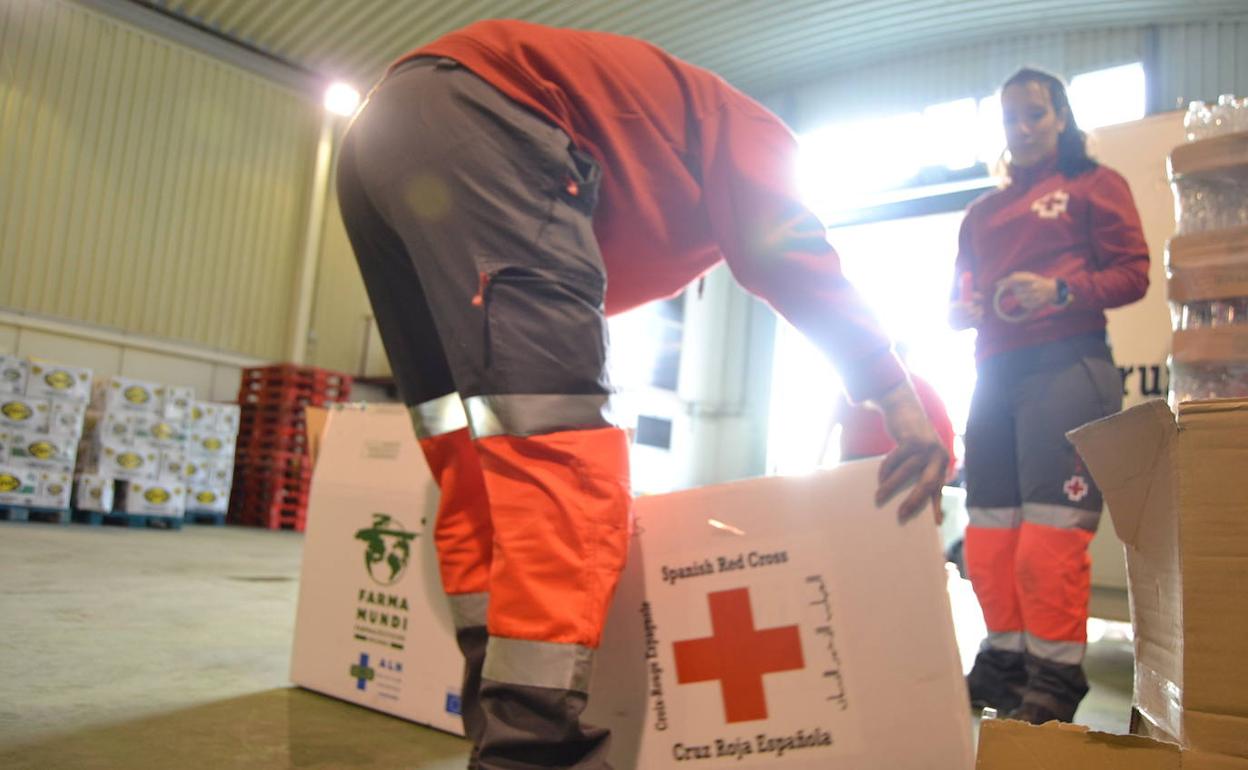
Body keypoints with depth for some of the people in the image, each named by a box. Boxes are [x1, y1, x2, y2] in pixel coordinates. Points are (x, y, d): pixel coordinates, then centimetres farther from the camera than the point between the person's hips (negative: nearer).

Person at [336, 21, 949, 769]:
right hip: (470, 116, -9)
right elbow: (793, 257, -5)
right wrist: (896, 393, -7)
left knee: (475, 463, 6)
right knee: (562, 454, -16)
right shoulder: (747, 127, 16)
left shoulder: (655, 203, 36)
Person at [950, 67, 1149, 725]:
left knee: (1050, 530, -11)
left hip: (1066, 367, -5)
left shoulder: (1094, 185, 9)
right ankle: (1002, 664, 16)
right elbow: (959, 296, 23)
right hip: (994, 374, 6)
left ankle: (1055, 679, -1)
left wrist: (1059, 291, -16)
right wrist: (962, 311, 0)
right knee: (988, 532, 5)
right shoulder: (982, 213, 23)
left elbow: (1133, 273, 0)